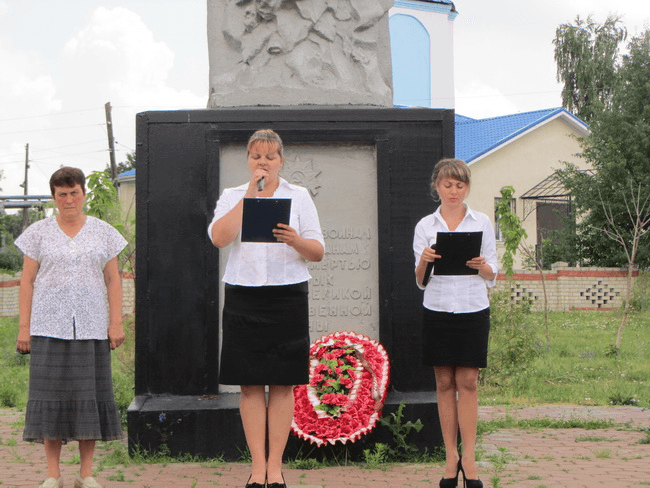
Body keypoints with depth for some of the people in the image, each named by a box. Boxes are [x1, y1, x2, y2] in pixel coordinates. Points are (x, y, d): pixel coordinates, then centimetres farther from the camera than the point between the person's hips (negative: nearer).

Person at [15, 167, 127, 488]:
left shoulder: (103, 233, 10)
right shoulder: (39, 232, 7)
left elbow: (113, 280, 9)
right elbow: (27, 282, 6)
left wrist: (116, 322, 0)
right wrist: (24, 327, -1)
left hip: (92, 328, 1)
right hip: (49, 326, -1)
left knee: (90, 395, 1)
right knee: (51, 396, -2)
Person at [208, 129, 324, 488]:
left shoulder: (298, 196, 9)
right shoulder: (232, 197, 10)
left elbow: (318, 252, 3)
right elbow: (219, 237, -10)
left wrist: (295, 240, -19)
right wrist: (250, 194, -9)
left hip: (287, 295, 0)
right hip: (243, 297, 0)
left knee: (282, 384, 0)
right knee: (250, 384, 0)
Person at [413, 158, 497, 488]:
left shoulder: (481, 223, 6)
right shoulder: (425, 226, 6)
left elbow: (492, 277, 7)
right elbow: (420, 281, 6)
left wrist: (482, 266, -15)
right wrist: (423, 262, -15)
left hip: (473, 310, -1)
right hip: (437, 310, 1)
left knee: (467, 381, -3)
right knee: (445, 383, 3)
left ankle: (468, 457, 1)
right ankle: (451, 455, 9)